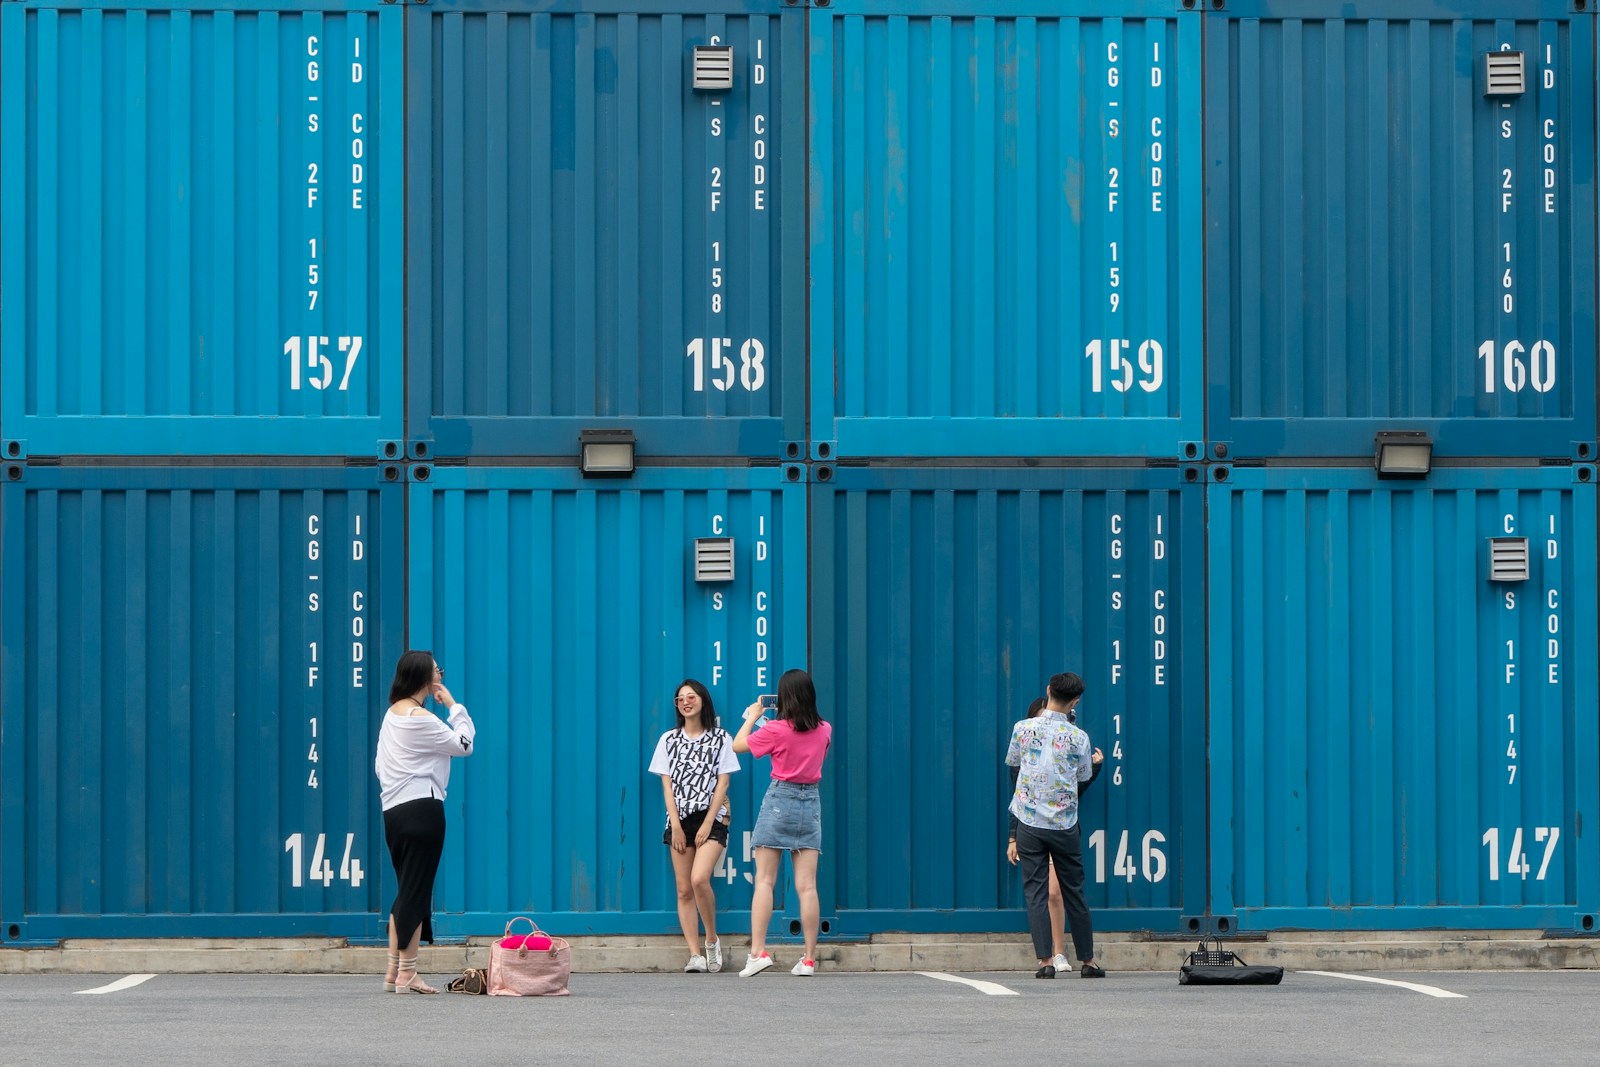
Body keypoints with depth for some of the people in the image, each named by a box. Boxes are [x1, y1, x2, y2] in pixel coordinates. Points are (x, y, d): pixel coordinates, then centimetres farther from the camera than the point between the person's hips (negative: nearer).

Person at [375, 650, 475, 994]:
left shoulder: (392, 713, 14)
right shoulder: (420, 718, -14)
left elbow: (380, 764, 19)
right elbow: (464, 744, -10)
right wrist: (454, 706, -2)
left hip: (394, 809, 9)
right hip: (422, 809, -9)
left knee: (406, 892, 15)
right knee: (416, 893, -4)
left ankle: (393, 973, 16)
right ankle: (407, 975, -3)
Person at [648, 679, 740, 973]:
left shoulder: (720, 738, 4)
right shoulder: (669, 740, 10)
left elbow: (722, 783, 0)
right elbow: (667, 784, 6)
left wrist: (707, 824, -8)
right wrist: (676, 825, -3)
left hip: (711, 819, -3)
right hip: (680, 820, 3)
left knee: (699, 880, -21)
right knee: (684, 890, -2)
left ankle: (712, 939, -2)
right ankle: (695, 955, -3)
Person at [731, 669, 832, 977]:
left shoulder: (777, 730, -10)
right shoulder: (824, 730, 3)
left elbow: (738, 744, 1)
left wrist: (752, 716, 17)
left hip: (780, 799, -4)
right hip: (811, 801, 4)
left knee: (764, 881, -1)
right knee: (806, 886, 1)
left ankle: (758, 951, -11)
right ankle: (809, 959, -1)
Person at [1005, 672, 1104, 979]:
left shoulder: (1023, 729, -6)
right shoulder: (1078, 738, -7)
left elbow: (1011, 761, 13)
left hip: (1030, 823, 0)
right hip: (1065, 826, 0)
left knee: (1035, 892, 1)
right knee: (1074, 892, 10)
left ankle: (1045, 960, -7)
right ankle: (1088, 960, 15)